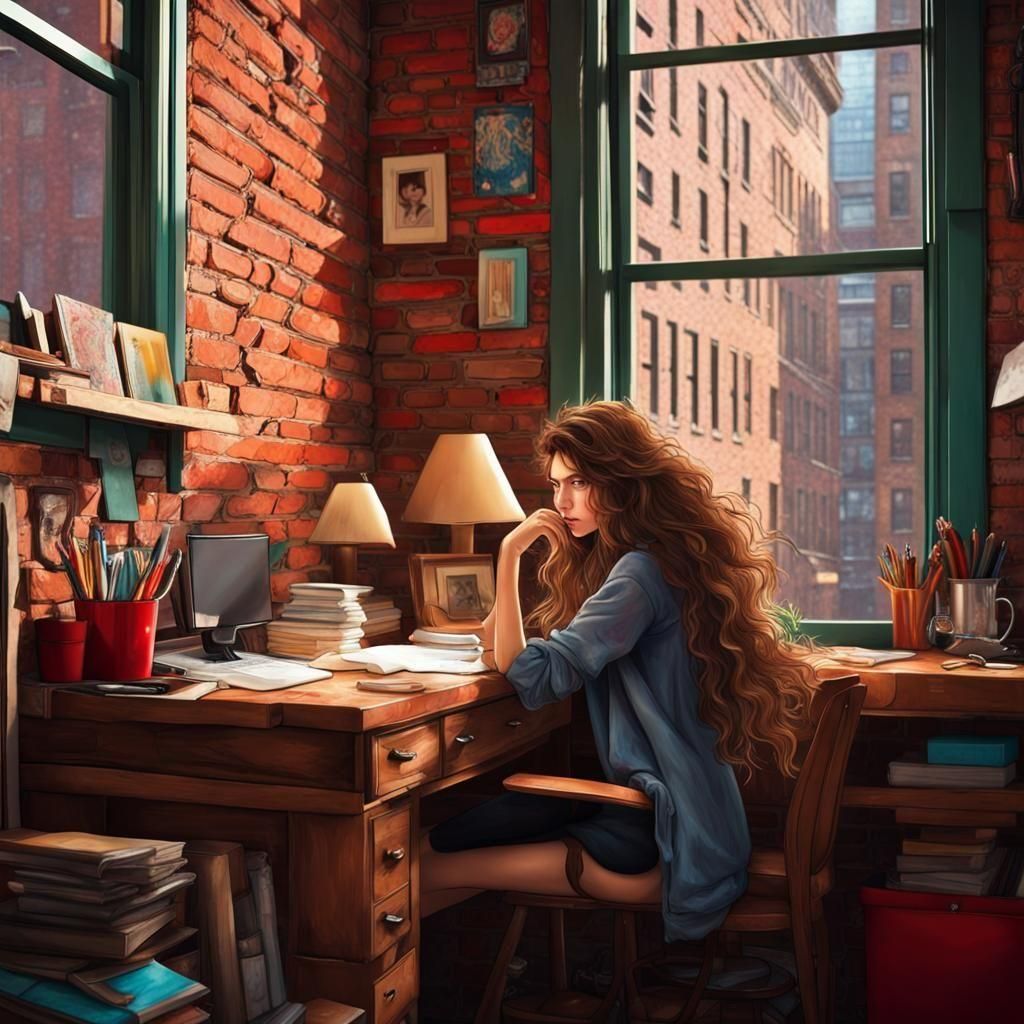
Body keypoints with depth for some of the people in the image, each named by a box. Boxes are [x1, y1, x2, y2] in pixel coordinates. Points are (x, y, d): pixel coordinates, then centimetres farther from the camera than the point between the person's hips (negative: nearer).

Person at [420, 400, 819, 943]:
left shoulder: (642, 571, -18)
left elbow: (531, 677, -21)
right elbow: (572, 659, 16)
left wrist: (510, 554, -17)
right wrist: (508, 634, -2)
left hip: (664, 828, -10)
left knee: (429, 864, -11)